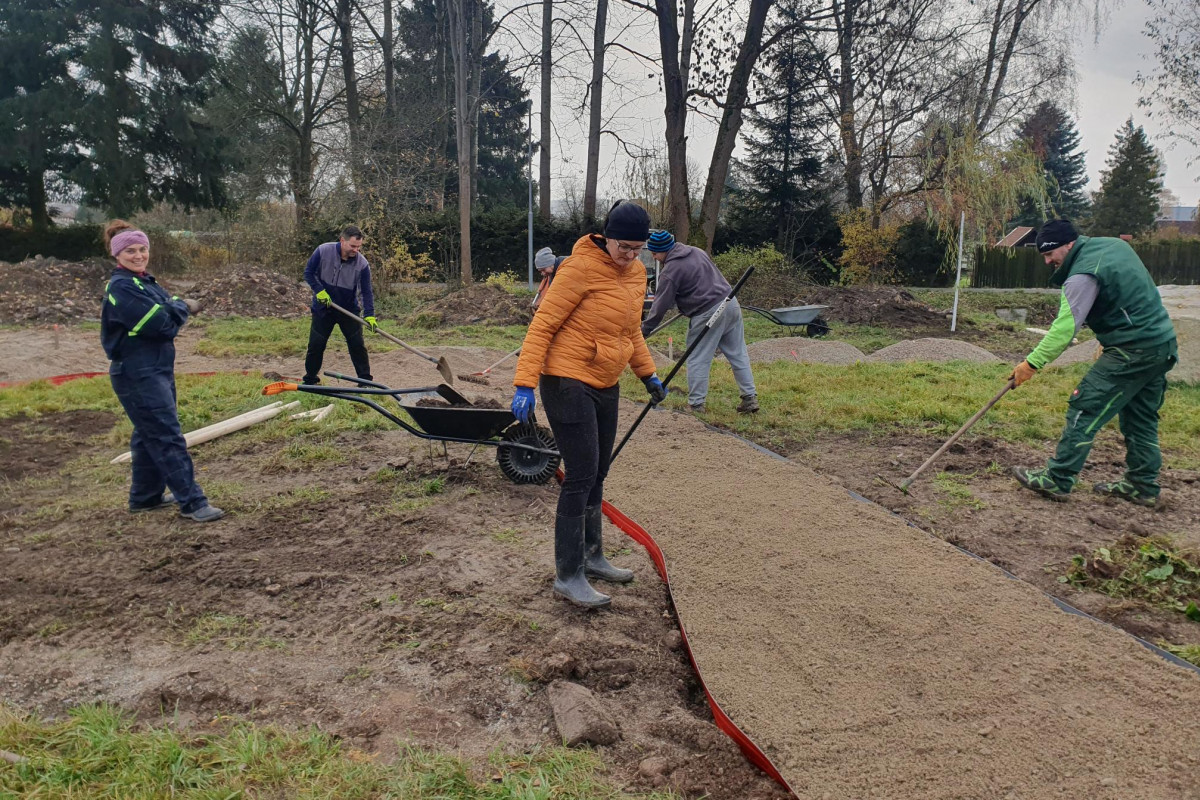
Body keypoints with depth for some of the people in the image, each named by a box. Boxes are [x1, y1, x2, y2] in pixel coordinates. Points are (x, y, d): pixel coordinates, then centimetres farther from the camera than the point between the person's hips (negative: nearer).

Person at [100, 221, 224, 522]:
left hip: (157, 369, 10)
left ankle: (145, 496, 30)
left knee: (150, 435, 17)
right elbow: (159, 322, -21)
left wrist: (177, 307, -9)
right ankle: (192, 502, -8)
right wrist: (181, 307, -5)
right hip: (137, 375, -10)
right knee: (168, 436, -10)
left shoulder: (145, 282, 15)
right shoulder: (121, 287, -15)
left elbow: (169, 310, 11)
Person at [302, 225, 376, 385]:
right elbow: (308, 273, -4)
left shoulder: (362, 264, -16)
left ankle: (365, 380, 8)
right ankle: (310, 380, 18)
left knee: (357, 345, -2)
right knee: (316, 345, 3)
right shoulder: (323, 251, -16)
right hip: (323, 308, 0)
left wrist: (369, 315, -24)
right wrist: (319, 291, -17)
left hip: (349, 310, 0)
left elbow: (366, 292, -14)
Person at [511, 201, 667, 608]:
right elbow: (542, 325, -17)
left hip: (605, 386, 8)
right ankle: (568, 576, 2)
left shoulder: (636, 272, 8)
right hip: (568, 383, -8)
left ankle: (591, 555, 31)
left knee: (596, 475, 15)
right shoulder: (581, 267, -17)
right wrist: (525, 385, -22)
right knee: (581, 476, -8)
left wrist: (648, 374, 23)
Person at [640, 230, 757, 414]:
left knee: (697, 360, 3)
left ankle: (695, 404, 7)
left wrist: (644, 329, 0)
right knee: (738, 355, 12)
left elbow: (660, 306, -9)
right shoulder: (696, 251, 13)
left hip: (708, 315, -8)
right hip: (731, 304, 8)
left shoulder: (670, 271, -12)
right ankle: (750, 397, 16)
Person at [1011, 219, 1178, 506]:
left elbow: (1065, 329, -23)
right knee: (1141, 418, 17)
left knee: (1085, 409, -7)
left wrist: (1032, 363, -21)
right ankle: (1143, 486, 24)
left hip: (1132, 351, -10)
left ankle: (1057, 480, -4)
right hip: (1164, 344, 10)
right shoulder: (1115, 244, 11)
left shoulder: (1084, 275, -19)